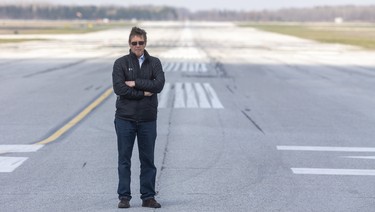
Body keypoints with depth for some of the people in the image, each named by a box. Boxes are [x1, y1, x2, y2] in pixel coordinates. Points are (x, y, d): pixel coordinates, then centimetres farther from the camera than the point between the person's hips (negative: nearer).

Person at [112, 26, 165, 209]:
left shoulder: (154, 63, 7)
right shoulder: (121, 63, 1)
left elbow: (159, 84, -10)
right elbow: (118, 88, -13)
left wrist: (135, 83, -12)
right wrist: (143, 93, -12)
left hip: (148, 120, 2)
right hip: (125, 119, -1)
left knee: (148, 160, 8)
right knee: (124, 160, 4)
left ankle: (148, 197, 16)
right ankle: (124, 197, 11)